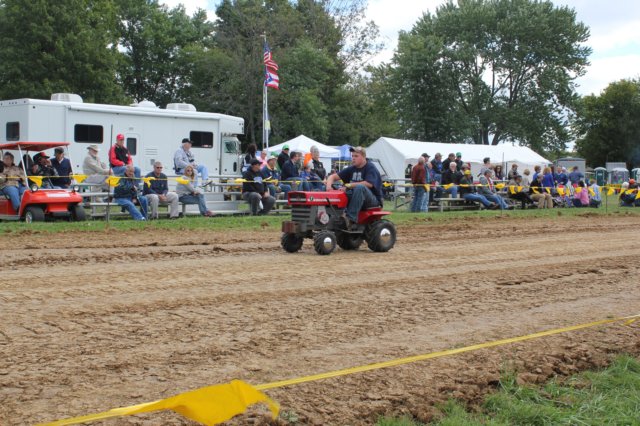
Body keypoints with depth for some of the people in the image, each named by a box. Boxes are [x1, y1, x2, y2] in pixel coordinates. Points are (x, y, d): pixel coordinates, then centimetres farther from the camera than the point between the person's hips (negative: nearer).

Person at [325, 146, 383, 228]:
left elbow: (369, 184, -25)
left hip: (373, 200, -6)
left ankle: (351, 218, -40)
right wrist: (329, 185, -15)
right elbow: (333, 176, 9)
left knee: (359, 187, -36)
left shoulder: (370, 167, -7)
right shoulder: (351, 169, 11)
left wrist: (348, 185, -27)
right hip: (355, 198, 6)